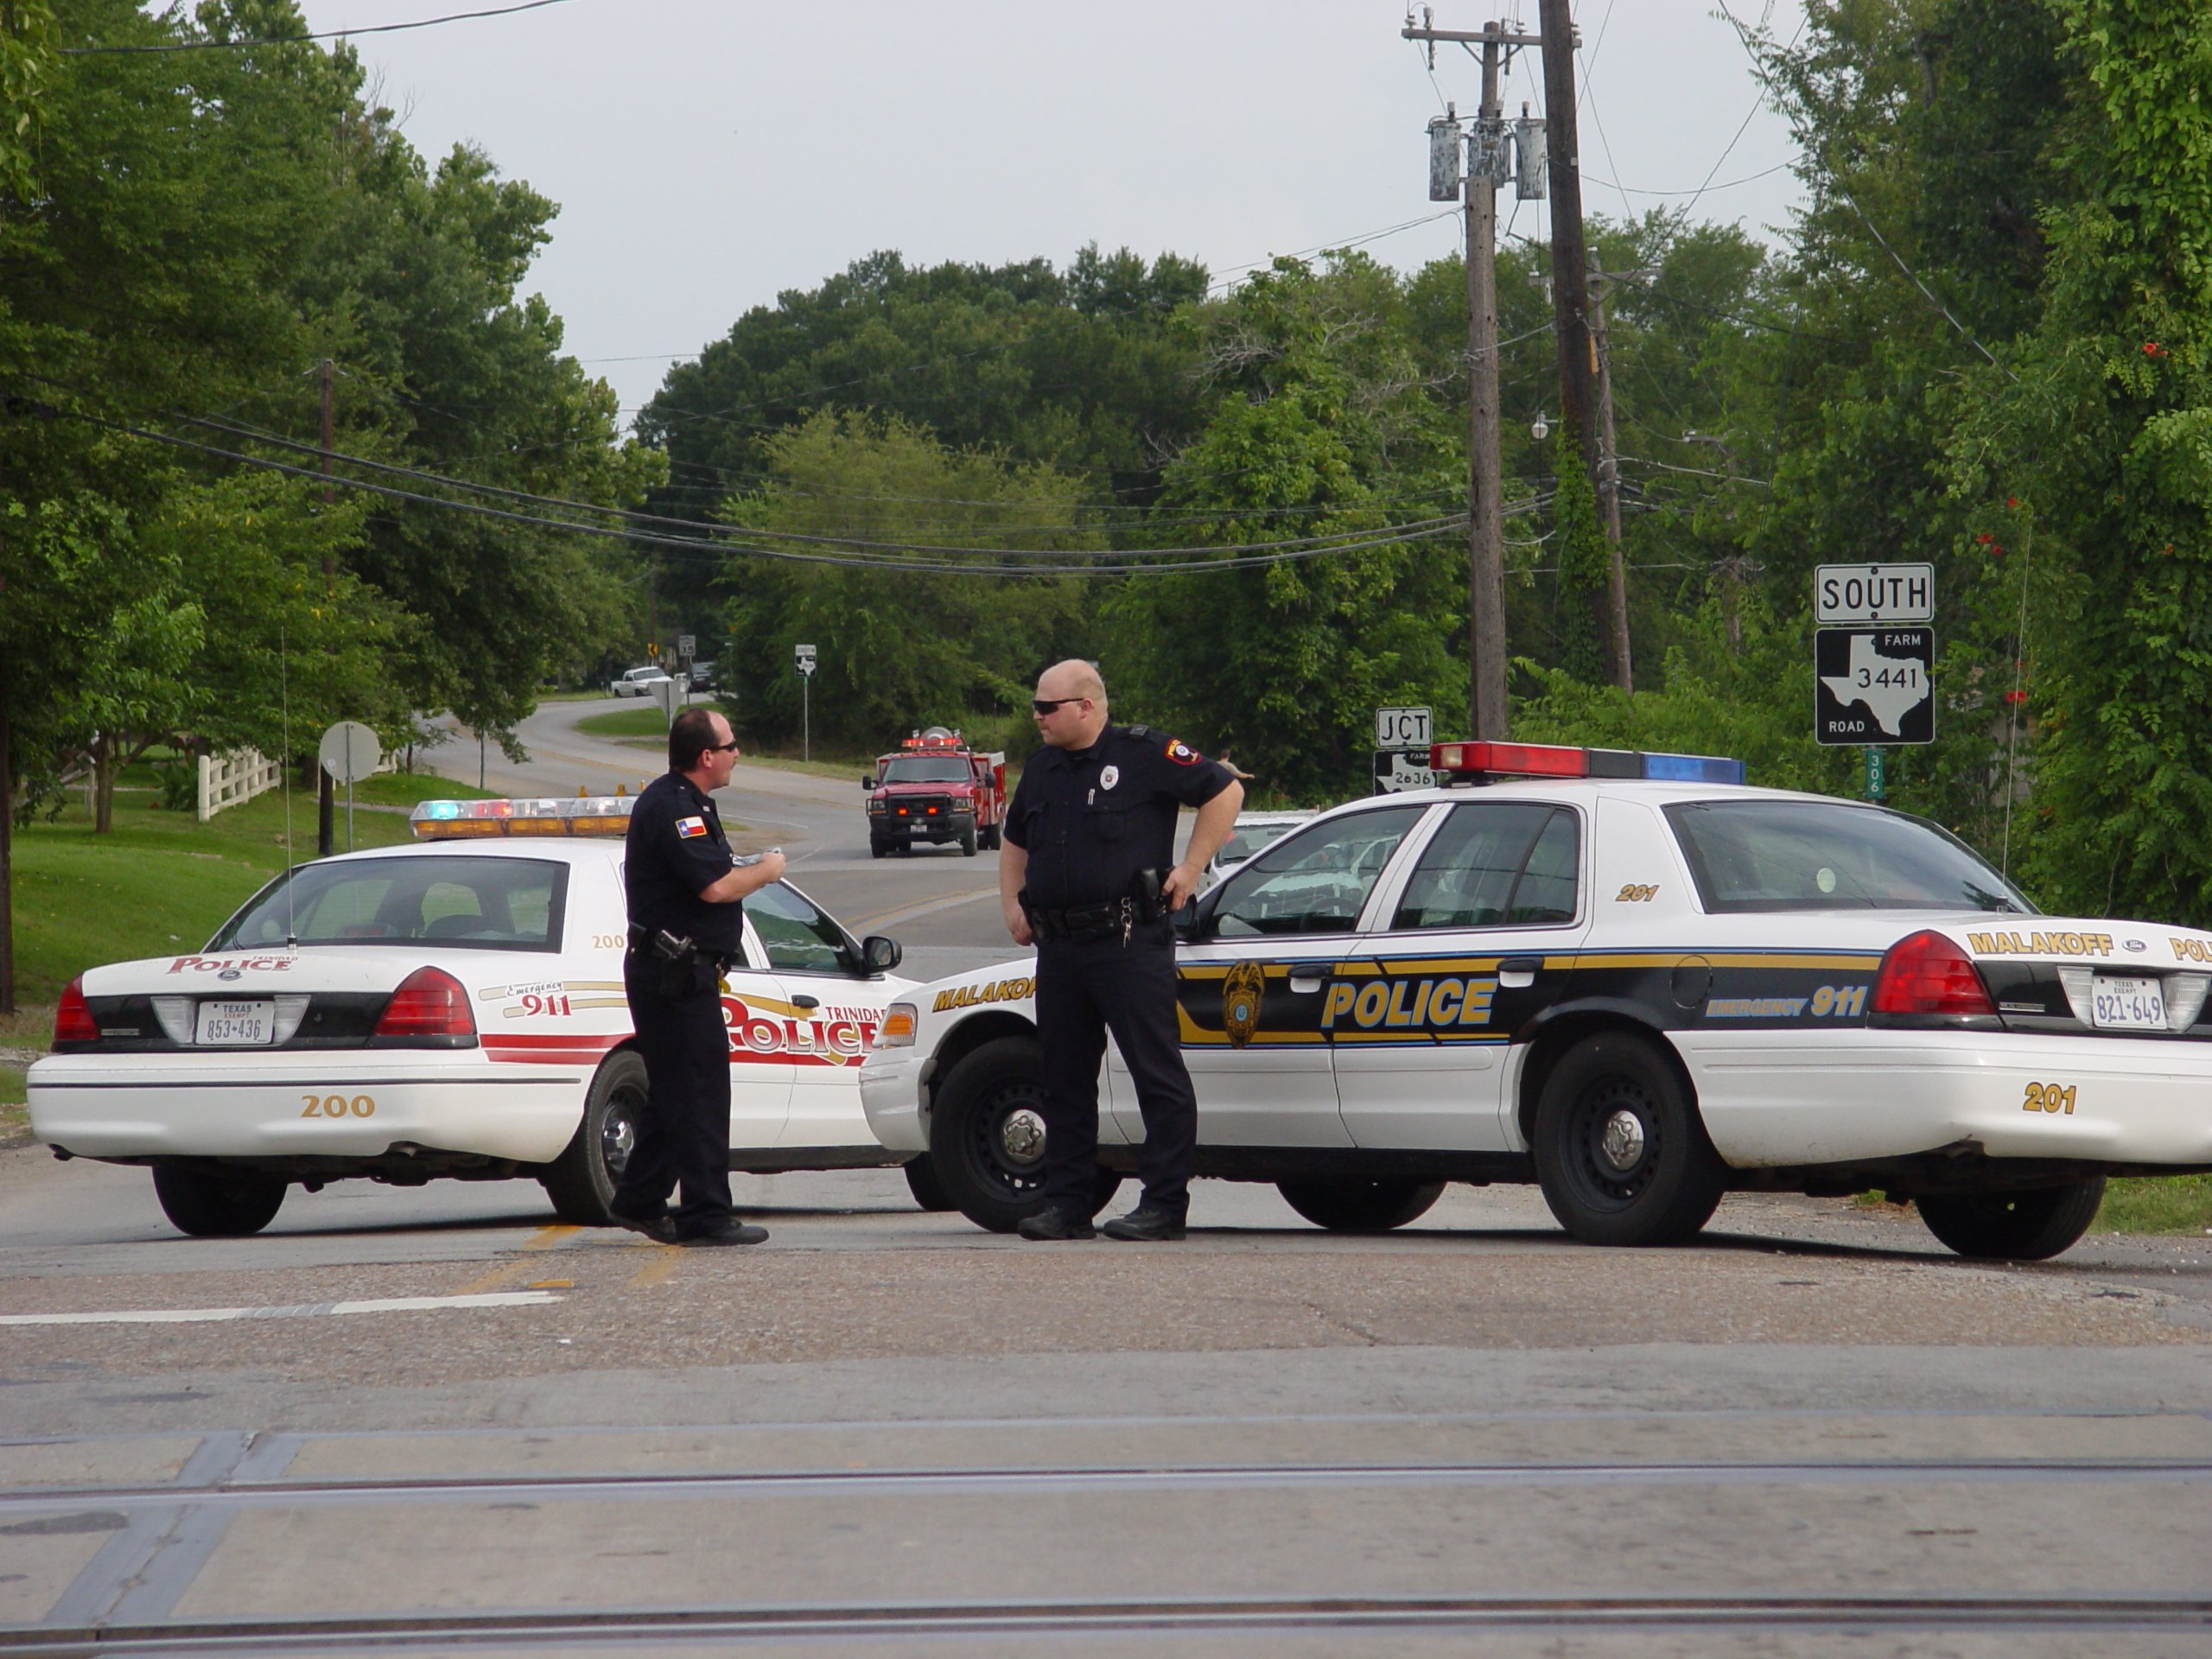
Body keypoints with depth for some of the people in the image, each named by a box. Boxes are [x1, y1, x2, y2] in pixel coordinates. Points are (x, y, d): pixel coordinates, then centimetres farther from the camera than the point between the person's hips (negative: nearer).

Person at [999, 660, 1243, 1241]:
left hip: (1130, 945, -7)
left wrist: (1190, 869, -7)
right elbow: (1014, 843, 32)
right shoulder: (1042, 769, 16)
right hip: (1059, 948, 7)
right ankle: (1067, 1204, 14)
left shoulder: (1145, 755, -5)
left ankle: (1163, 1205, -6)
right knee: (1064, 1079, 9)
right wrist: (1013, 906, 17)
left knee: (1157, 1073, -6)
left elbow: (1225, 791, -4)